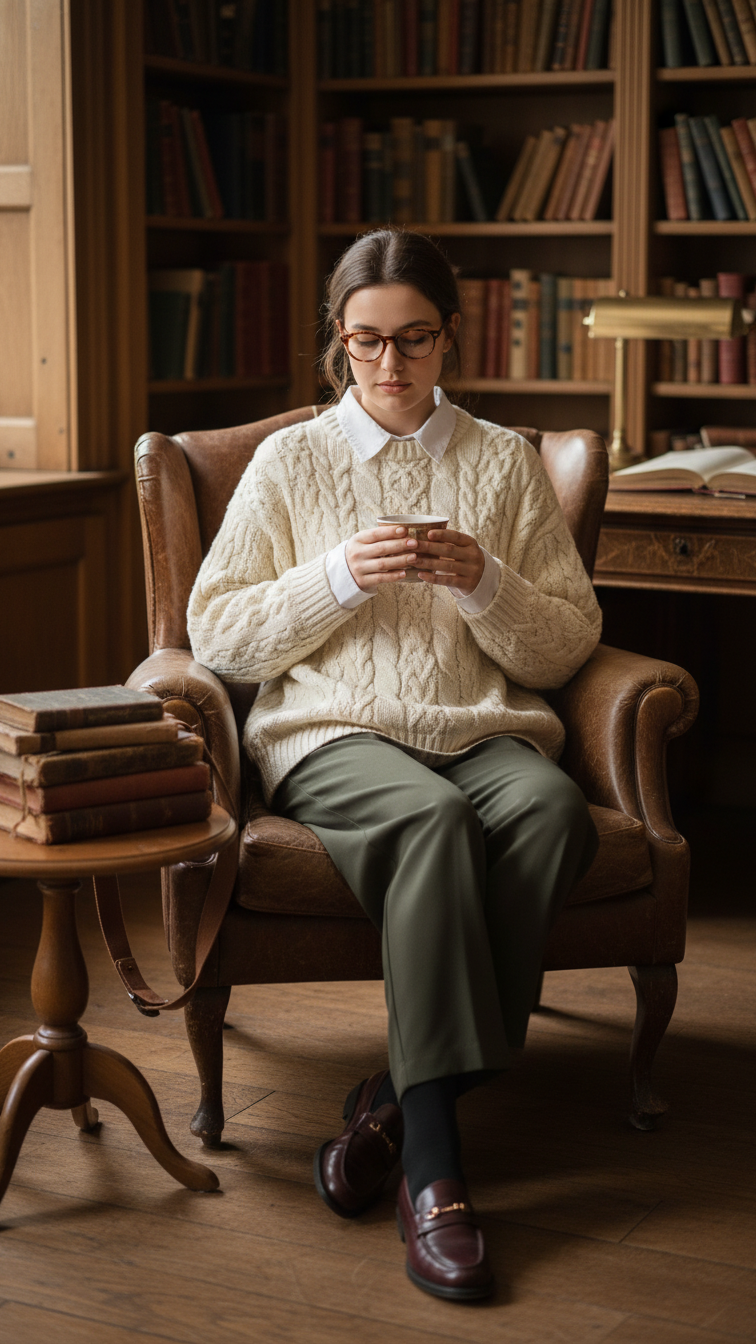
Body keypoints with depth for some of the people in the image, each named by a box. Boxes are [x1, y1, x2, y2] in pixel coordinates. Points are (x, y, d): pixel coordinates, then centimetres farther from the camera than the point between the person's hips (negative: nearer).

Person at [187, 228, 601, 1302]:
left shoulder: (507, 461, 15)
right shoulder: (290, 460, 11)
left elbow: (568, 648, 12)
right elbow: (217, 634, 6)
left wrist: (483, 582, -8)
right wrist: (339, 578, -9)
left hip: (485, 729, 2)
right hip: (333, 733, -2)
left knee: (552, 809, -34)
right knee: (432, 817, -37)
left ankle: (399, 1098, -25)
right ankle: (433, 1167, -37)